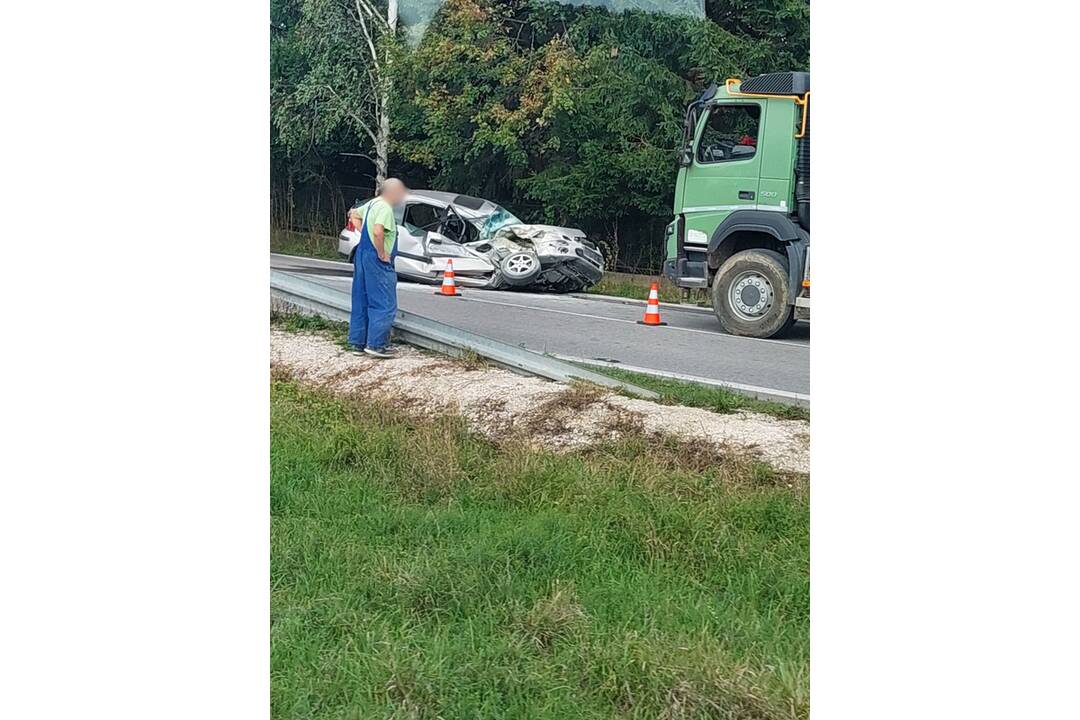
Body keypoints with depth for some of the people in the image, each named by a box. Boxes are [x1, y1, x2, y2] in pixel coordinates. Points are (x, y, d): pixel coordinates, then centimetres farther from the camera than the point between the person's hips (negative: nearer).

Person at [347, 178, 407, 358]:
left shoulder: (372, 204, 13)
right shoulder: (385, 208, -16)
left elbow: (354, 214, 29)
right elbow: (378, 232, -30)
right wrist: (381, 253, -19)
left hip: (363, 254, 10)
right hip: (376, 261, -10)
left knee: (362, 301, 13)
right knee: (385, 304, -7)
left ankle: (359, 341, 19)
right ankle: (376, 344, -8)